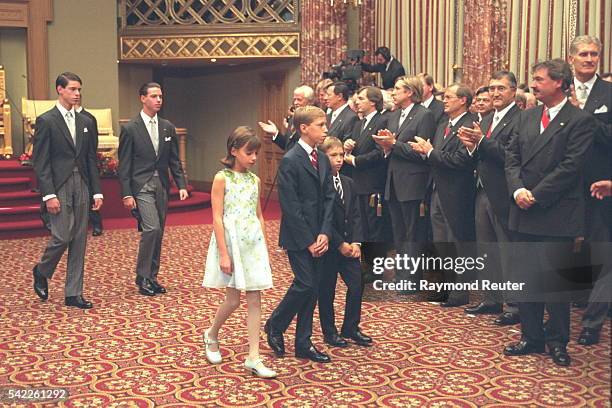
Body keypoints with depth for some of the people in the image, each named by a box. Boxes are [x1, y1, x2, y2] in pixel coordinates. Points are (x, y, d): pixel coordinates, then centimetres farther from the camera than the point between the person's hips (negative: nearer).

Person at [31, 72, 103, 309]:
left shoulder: (86, 122, 12)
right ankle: (41, 272, 21)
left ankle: (73, 294, 12)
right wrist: (49, 195, -14)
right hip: (59, 187, -5)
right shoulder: (46, 121, -4)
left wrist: (97, 191, 8)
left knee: (79, 241, 5)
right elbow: (40, 162, -8)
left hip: (82, 186, 5)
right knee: (62, 237, -10)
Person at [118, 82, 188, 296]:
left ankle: (152, 277, 19)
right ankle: (142, 278, -3)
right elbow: (124, 165, -5)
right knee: (152, 228, -16)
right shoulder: (130, 129, -5)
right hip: (141, 187, -5)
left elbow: (174, 161, 12)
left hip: (162, 186, 5)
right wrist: (126, 194, -11)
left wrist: (182, 185, 0)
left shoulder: (168, 128, 9)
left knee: (158, 233, 8)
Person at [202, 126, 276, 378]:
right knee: (233, 299, 1)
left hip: (254, 243, 5)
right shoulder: (222, 179, -7)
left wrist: (263, 247, 10)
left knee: (254, 300, 1)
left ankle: (253, 358, 5)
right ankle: (212, 335, 30)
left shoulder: (254, 180, 9)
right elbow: (217, 218, -11)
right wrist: (224, 254, -15)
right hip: (231, 241, -5)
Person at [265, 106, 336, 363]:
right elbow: (290, 206, -15)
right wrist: (308, 241, -15)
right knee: (305, 284, -9)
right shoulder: (290, 161, -13)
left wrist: (324, 233, -5)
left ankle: (304, 344, 19)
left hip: (318, 236, 7)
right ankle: (275, 326, 15)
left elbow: (329, 197, 7)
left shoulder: (323, 159, 10)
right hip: (298, 236, -7)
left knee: (313, 288, 9)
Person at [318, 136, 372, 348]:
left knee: (357, 284, 2)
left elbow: (355, 216, 9)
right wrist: (340, 244, -15)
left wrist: (356, 242, -3)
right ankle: (329, 332, 21)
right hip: (328, 245, -6)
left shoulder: (348, 183, 10)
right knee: (326, 290, 6)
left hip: (348, 245, 6)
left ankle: (350, 328, 19)